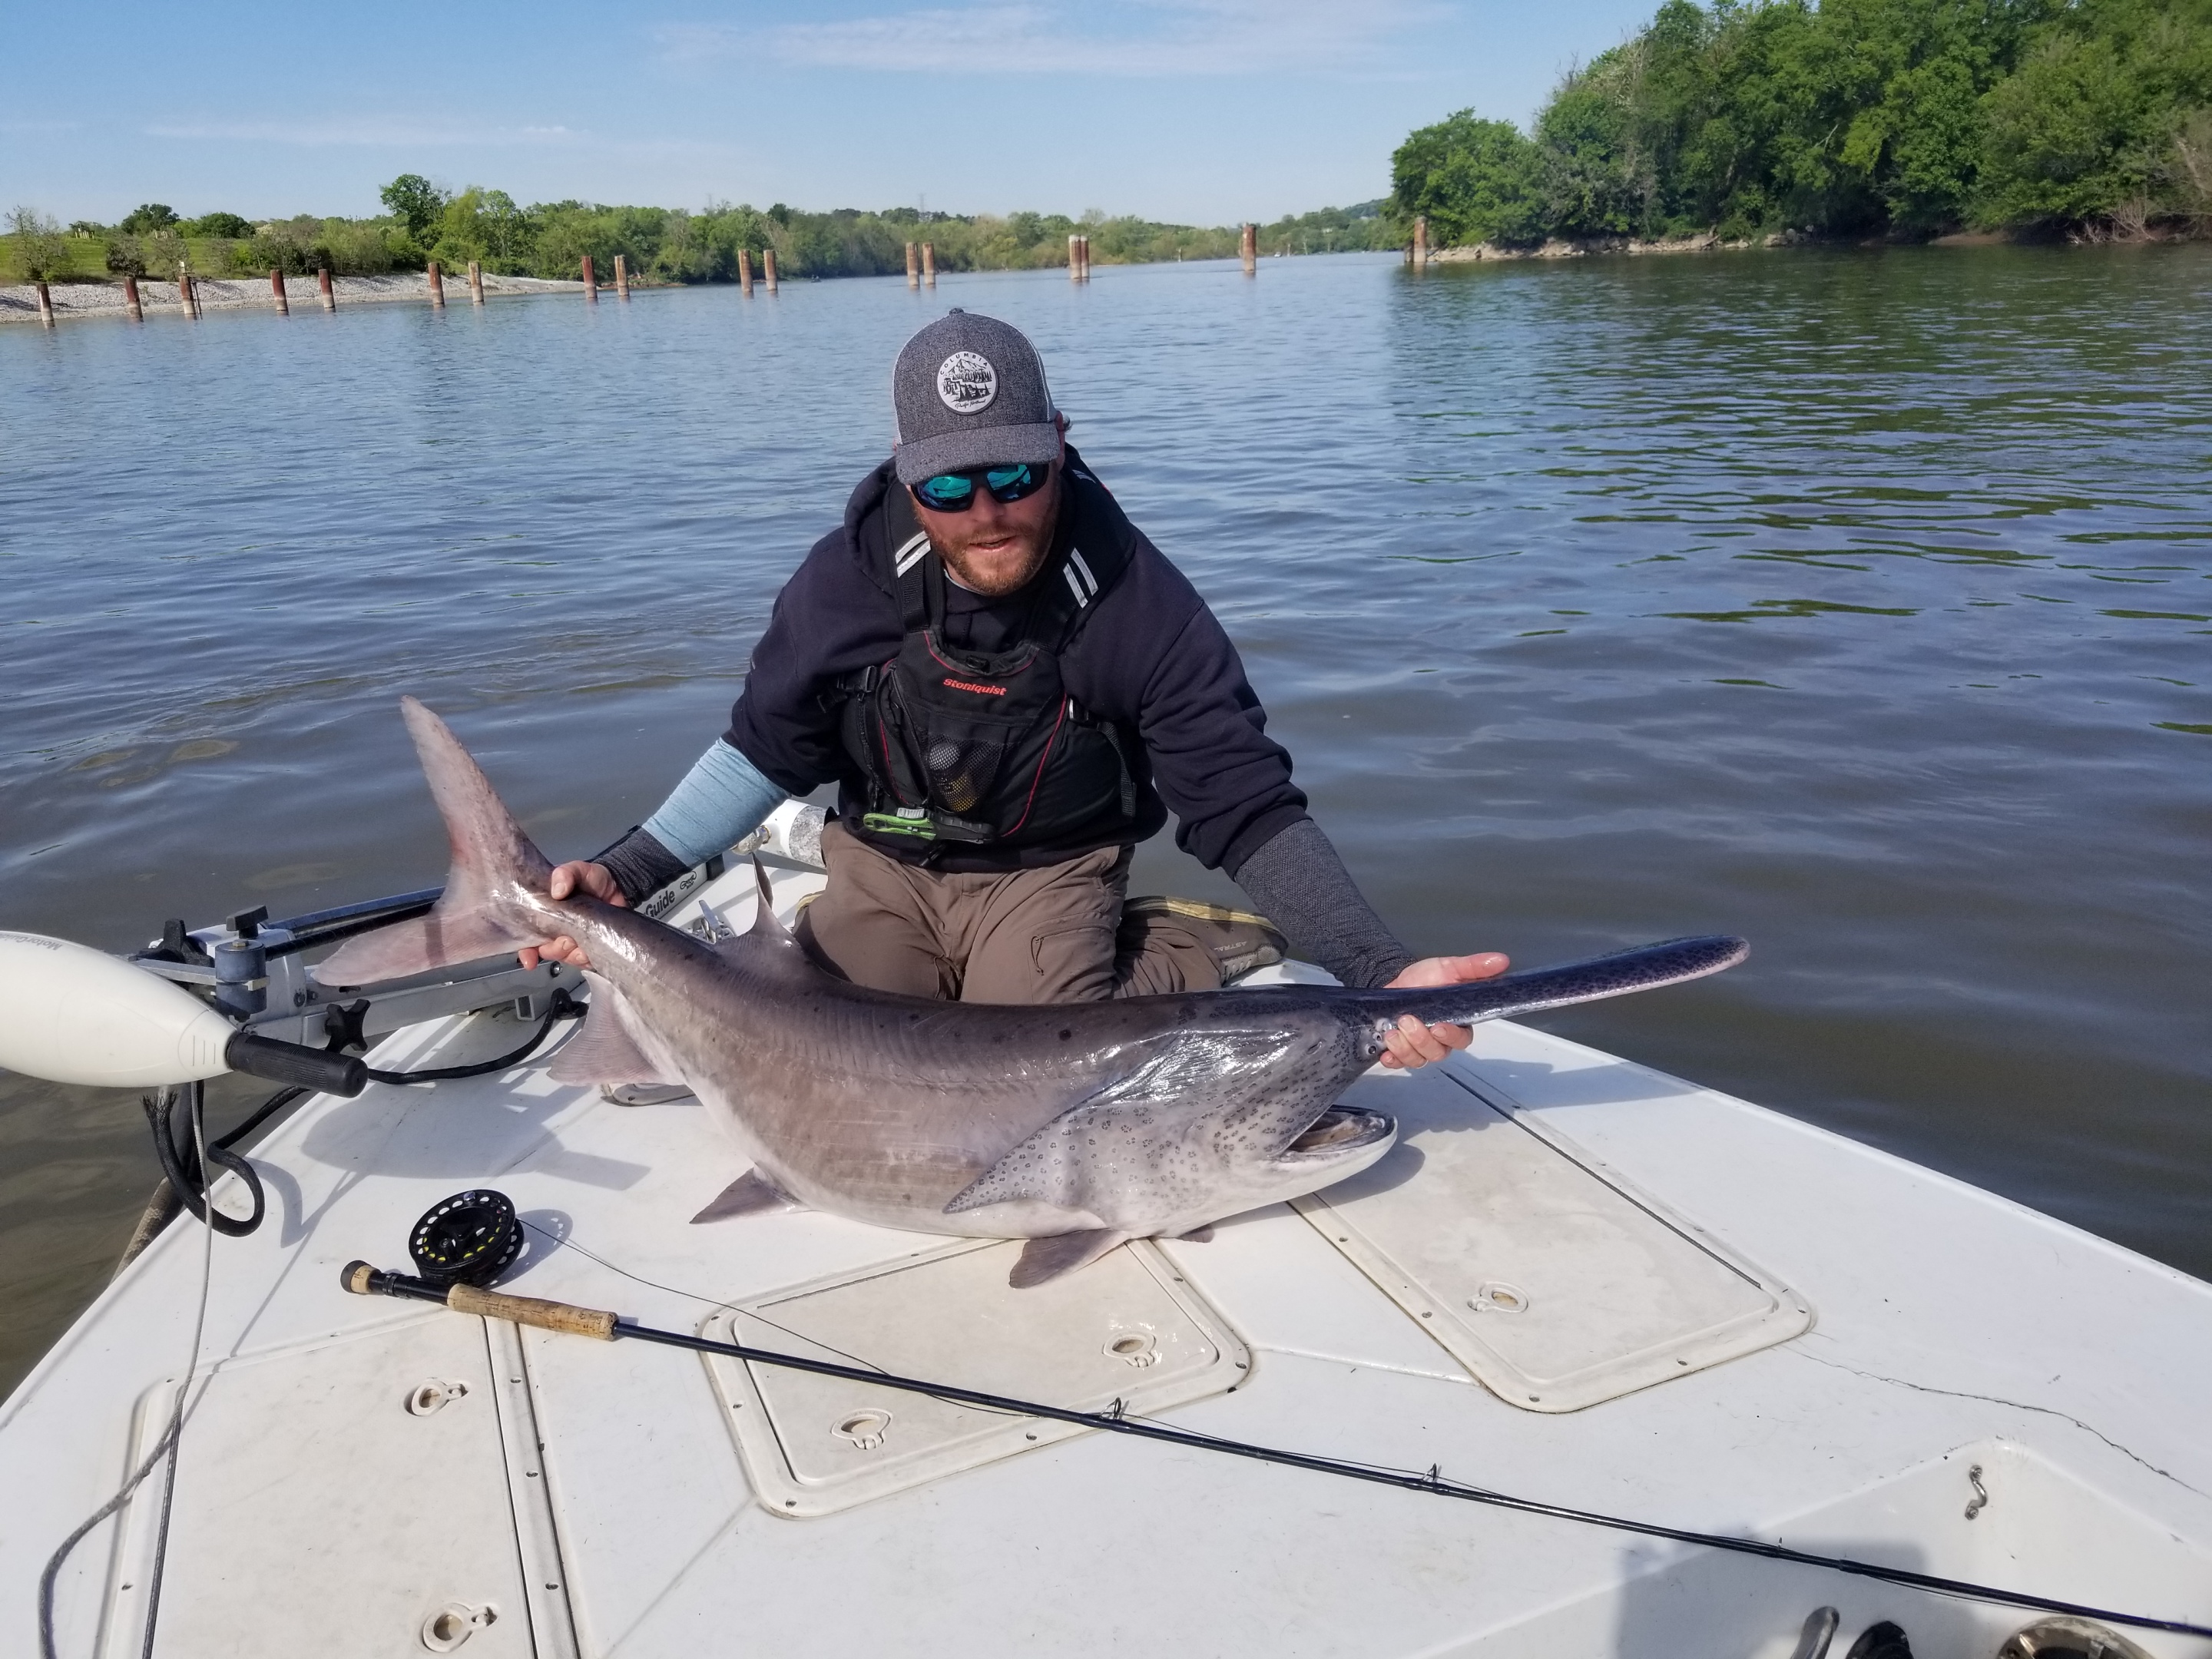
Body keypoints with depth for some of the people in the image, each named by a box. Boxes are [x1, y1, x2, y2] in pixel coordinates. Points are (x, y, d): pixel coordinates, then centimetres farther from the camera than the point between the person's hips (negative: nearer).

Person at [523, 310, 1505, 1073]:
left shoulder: (1136, 600, -21)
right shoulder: (849, 579, -15)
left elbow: (1249, 808, -19)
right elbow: (763, 750, -3)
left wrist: (1377, 975, -31)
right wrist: (627, 874, -17)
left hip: (1049, 875, -3)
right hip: (882, 871, 3)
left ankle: (1204, 952, 2)